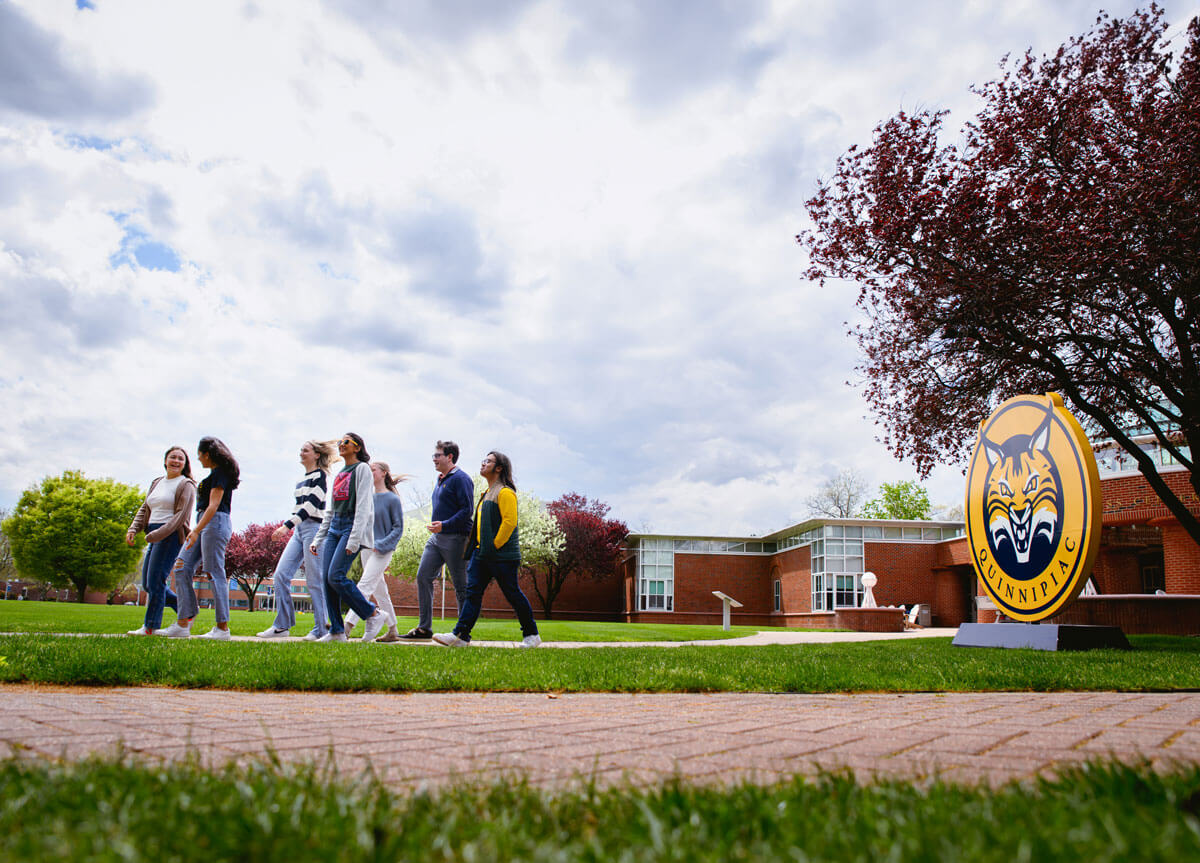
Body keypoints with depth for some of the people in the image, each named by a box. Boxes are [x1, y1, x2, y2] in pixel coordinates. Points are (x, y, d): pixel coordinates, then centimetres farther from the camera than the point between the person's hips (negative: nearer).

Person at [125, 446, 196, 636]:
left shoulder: (186, 485, -4)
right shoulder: (157, 483, 20)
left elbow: (181, 515, -13)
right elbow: (145, 509, 18)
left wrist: (160, 533, -23)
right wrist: (133, 529, 1)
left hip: (171, 535, -8)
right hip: (156, 537, 9)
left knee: (155, 580, -10)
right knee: (147, 583, 8)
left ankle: (151, 626, -3)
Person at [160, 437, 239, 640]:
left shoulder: (220, 473, -8)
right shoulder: (215, 474, 21)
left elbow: (214, 505, -17)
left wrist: (196, 531, -24)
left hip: (215, 523, -10)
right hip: (205, 524, 10)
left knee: (216, 573, -9)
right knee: (182, 568, 3)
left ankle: (222, 628, -6)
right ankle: (182, 624, 4)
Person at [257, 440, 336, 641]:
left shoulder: (319, 475, -6)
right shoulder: (301, 480, 20)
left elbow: (310, 505, -16)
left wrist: (287, 525, -23)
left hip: (313, 528, -8)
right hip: (298, 530, 8)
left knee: (314, 580, -6)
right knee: (280, 575, 1)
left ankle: (322, 628, 1)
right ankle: (282, 626, 5)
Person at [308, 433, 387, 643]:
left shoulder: (362, 469, -2)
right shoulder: (339, 474, 21)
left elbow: (363, 507, -12)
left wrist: (354, 539, -20)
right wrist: (317, 540, 18)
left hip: (353, 526, -8)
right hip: (334, 527, 8)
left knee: (336, 576, -17)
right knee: (326, 578, -2)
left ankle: (373, 614, -4)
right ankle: (337, 631, 3)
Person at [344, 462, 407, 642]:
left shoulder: (392, 499, -6)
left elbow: (398, 528, -7)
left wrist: (381, 545, -16)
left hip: (382, 550, -7)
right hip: (366, 547, 7)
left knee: (365, 585, -15)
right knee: (378, 590, 10)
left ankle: (347, 627, -19)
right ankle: (392, 631, 18)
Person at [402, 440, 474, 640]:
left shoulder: (461, 479, -11)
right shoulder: (441, 480, 18)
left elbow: (467, 510, -18)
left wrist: (445, 525, -27)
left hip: (455, 538, -9)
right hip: (436, 538, 9)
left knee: (461, 585, -1)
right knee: (423, 576, 1)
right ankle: (424, 628, 6)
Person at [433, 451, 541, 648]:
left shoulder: (505, 492, -11)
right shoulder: (488, 493, 20)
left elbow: (510, 521, -20)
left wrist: (495, 544, -17)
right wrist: (480, 546, 17)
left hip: (502, 555, -9)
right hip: (482, 553, 9)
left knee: (513, 594, 0)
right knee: (473, 591, 0)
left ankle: (531, 635, 13)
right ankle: (461, 635, -2)